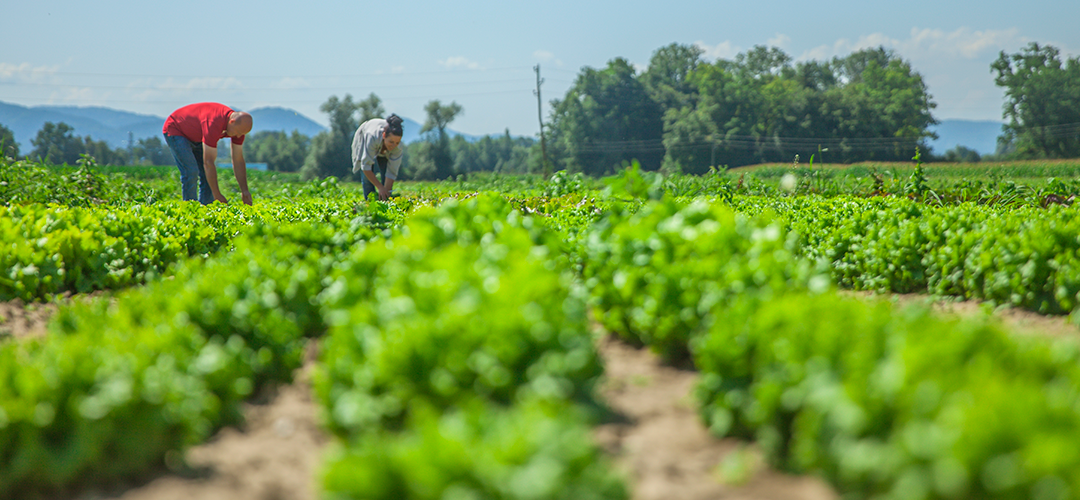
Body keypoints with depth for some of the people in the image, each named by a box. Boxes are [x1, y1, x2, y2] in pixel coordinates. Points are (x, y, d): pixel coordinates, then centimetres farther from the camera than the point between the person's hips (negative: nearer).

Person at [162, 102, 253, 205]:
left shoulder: (239, 126, -16)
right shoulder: (214, 123, -40)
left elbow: (238, 161, -8)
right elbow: (208, 162, -38)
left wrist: (244, 191, -14)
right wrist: (217, 194, -35)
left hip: (195, 137, 8)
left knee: (208, 175, -2)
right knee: (191, 172, -21)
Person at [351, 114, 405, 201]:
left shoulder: (398, 147, -38)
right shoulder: (372, 137, -47)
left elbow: (392, 173, -32)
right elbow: (366, 167, -43)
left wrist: (386, 192, -40)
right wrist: (380, 187, -45)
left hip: (384, 150, 2)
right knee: (367, 176, -15)